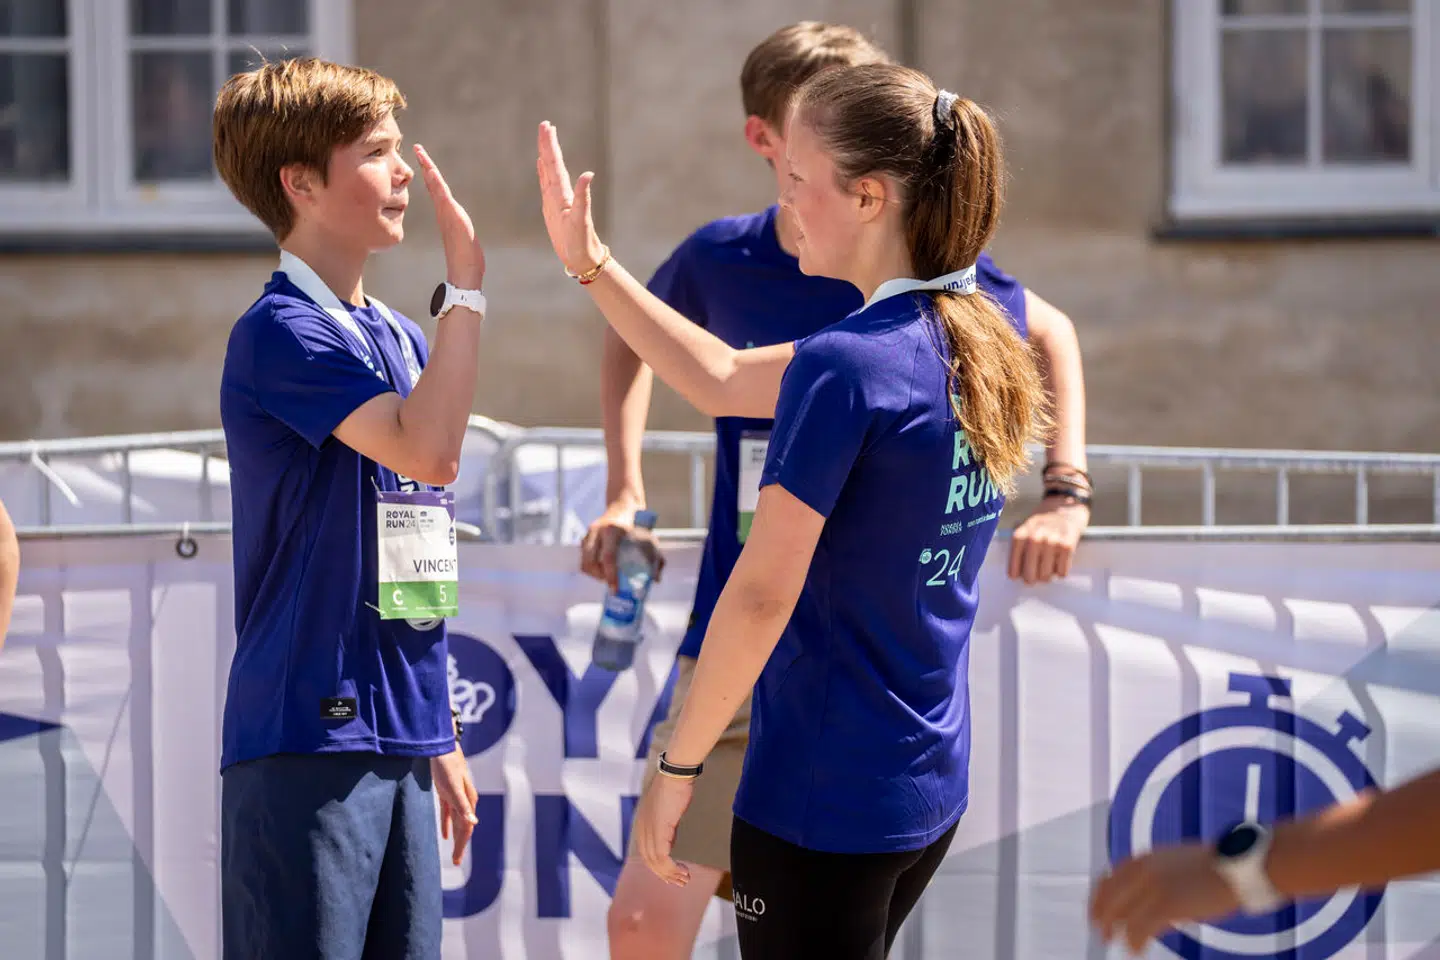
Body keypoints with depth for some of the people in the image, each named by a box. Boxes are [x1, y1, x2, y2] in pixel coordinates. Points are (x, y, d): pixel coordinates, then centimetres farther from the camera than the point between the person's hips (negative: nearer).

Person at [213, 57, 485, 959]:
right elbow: (428, 451, -24)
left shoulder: (401, 339, 16)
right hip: (307, 736, -8)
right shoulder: (280, 333, -10)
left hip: (397, 736, 8)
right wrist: (466, 283, -19)